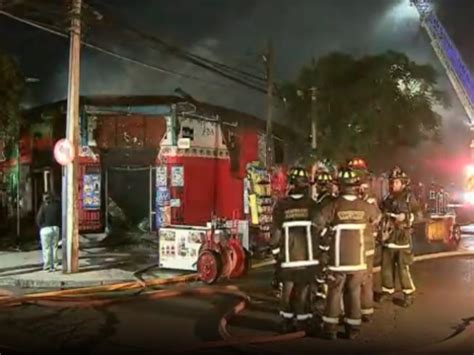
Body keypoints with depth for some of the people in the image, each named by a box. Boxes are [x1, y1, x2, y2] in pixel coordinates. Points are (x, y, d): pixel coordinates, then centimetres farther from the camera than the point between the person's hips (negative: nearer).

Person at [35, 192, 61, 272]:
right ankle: (54, 265, 11)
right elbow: (60, 217, 3)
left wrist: (40, 226, 8)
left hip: (46, 229, -3)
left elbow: (39, 219, -8)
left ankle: (47, 265, 5)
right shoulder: (56, 206, 3)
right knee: (54, 247, 9)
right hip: (55, 228, 3)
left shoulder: (43, 207, -6)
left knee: (46, 248, 4)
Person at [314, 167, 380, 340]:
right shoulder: (365, 206, -1)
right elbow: (376, 220, 17)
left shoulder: (334, 205, -12)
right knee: (354, 292, 13)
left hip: (338, 257, -2)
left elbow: (317, 222, -17)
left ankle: (330, 329, 11)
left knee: (334, 292, 7)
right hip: (358, 257, 3)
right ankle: (353, 329, 17)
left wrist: (326, 235, 0)